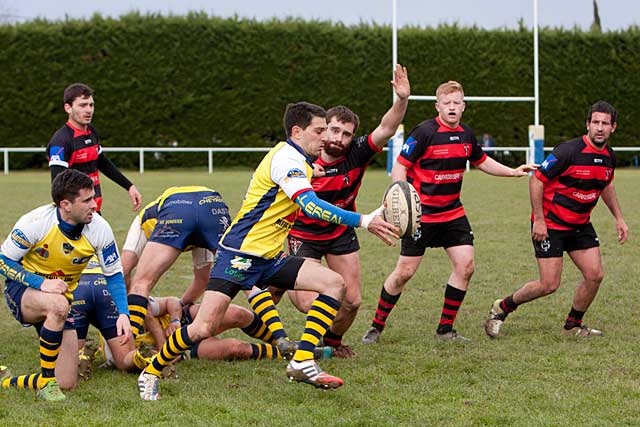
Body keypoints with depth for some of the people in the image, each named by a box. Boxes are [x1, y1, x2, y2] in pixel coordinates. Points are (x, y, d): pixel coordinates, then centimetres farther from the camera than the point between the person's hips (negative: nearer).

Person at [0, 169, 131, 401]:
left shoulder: (99, 229, -15)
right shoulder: (34, 223, -23)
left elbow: (114, 274, -3)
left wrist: (123, 313, -18)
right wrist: (41, 283, -28)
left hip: (63, 295, 4)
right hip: (22, 290, -4)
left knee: (67, 384, -5)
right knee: (58, 304, -41)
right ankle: (46, 382, -24)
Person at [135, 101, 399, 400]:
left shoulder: (298, 162, 15)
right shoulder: (286, 158, -16)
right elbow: (310, 205, -30)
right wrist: (364, 221, -34)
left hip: (269, 258, 10)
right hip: (239, 255, -10)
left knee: (334, 283, -6)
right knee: (203, 328, -15)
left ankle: (302, 363, -12)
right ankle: (150, 373, 8)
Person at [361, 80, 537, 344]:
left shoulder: (466, 135, 6)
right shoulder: (424, 132, -14)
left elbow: (481, 161, 25)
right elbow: (399, 167, -14)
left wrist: (514, 172, 21)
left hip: (453, 213, 6)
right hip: (421, 214, -6)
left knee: (465, 266, -5)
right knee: (405, 271, -4)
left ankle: (445, 329, 7)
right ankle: (376, 326, 13)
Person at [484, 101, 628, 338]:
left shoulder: (609, 156, 2)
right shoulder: (568, 151, -22)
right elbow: (536, 179, -17)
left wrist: (618, 218, 18)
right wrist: (539, 219, -19)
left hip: (580, 225, 7)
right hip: (550, 225, -7)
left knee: (595, 275, -3)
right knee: (549, 285, -10)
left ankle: (573, 325, 17)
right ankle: (502, 308, 12)